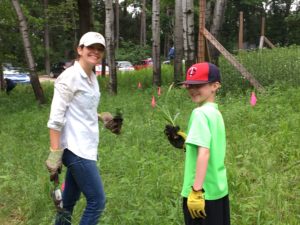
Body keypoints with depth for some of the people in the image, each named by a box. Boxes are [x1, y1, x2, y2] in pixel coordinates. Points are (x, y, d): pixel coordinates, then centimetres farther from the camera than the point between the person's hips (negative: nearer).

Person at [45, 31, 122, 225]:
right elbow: (55, 119, -17)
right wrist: (54, 154, -19)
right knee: (97, 201, -5)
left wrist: (102, 117, 8)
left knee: (69, 201, 17)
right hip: (77, 150, -8)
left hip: (86, 148, 8)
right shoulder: (70, 77, -14)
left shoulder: (92, 78, 11)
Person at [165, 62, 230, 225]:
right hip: (219, 189, 9)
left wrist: (196, 190, -26)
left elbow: (204, 152, -25)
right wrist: (183, 142, 11)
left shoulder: (200, 113, -16)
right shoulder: (216, 112, 10)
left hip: (204, 192, -9)